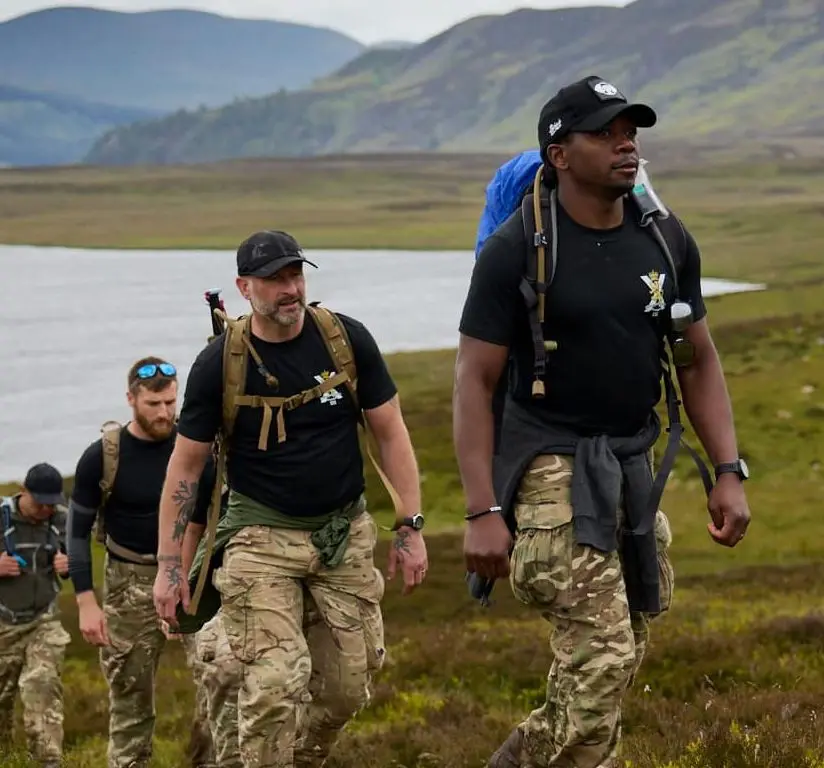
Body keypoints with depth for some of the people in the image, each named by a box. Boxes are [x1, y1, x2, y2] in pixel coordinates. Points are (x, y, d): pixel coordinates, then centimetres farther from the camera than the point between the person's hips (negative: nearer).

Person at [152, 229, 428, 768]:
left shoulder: (347, 340, -4)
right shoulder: (219, 364, -8)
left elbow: (390, 432, 3)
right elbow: (186, 465, -1)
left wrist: (411, 527, -1)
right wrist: (169, 565, -1)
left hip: (346, 532, 2)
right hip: (262, 536, -2)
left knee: (351, 687, 4)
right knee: (275, 684, -16)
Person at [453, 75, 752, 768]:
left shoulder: (668, 241, 4)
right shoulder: (516, 250, -11)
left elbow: (698, 360, 13)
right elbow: (474, 381, -10)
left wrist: (729, 473, 4)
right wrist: (482, 512, -16)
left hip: (634, 464, 6)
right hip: (552, 467, -6)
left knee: (616, 667, 10)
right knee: (600, 662, -15)